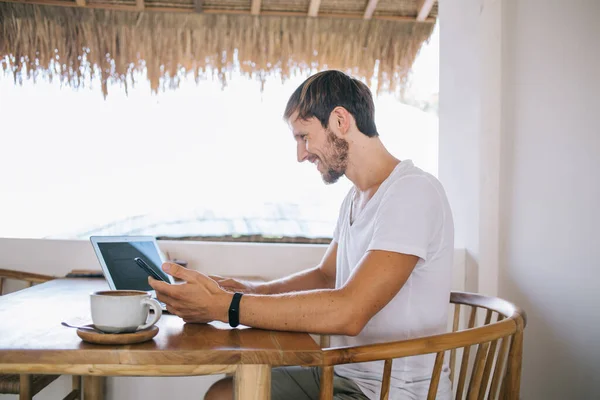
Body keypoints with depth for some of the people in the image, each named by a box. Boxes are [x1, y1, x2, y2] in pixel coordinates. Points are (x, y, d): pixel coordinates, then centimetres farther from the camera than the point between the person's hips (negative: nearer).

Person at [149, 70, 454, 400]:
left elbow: (347, 312, -28)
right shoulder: (356, 197, 12)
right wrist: (247, 290, 2)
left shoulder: (413, 192, -20)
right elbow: (325, 276, 19)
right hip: (346, 373, 8)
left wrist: (223, 307, -27)